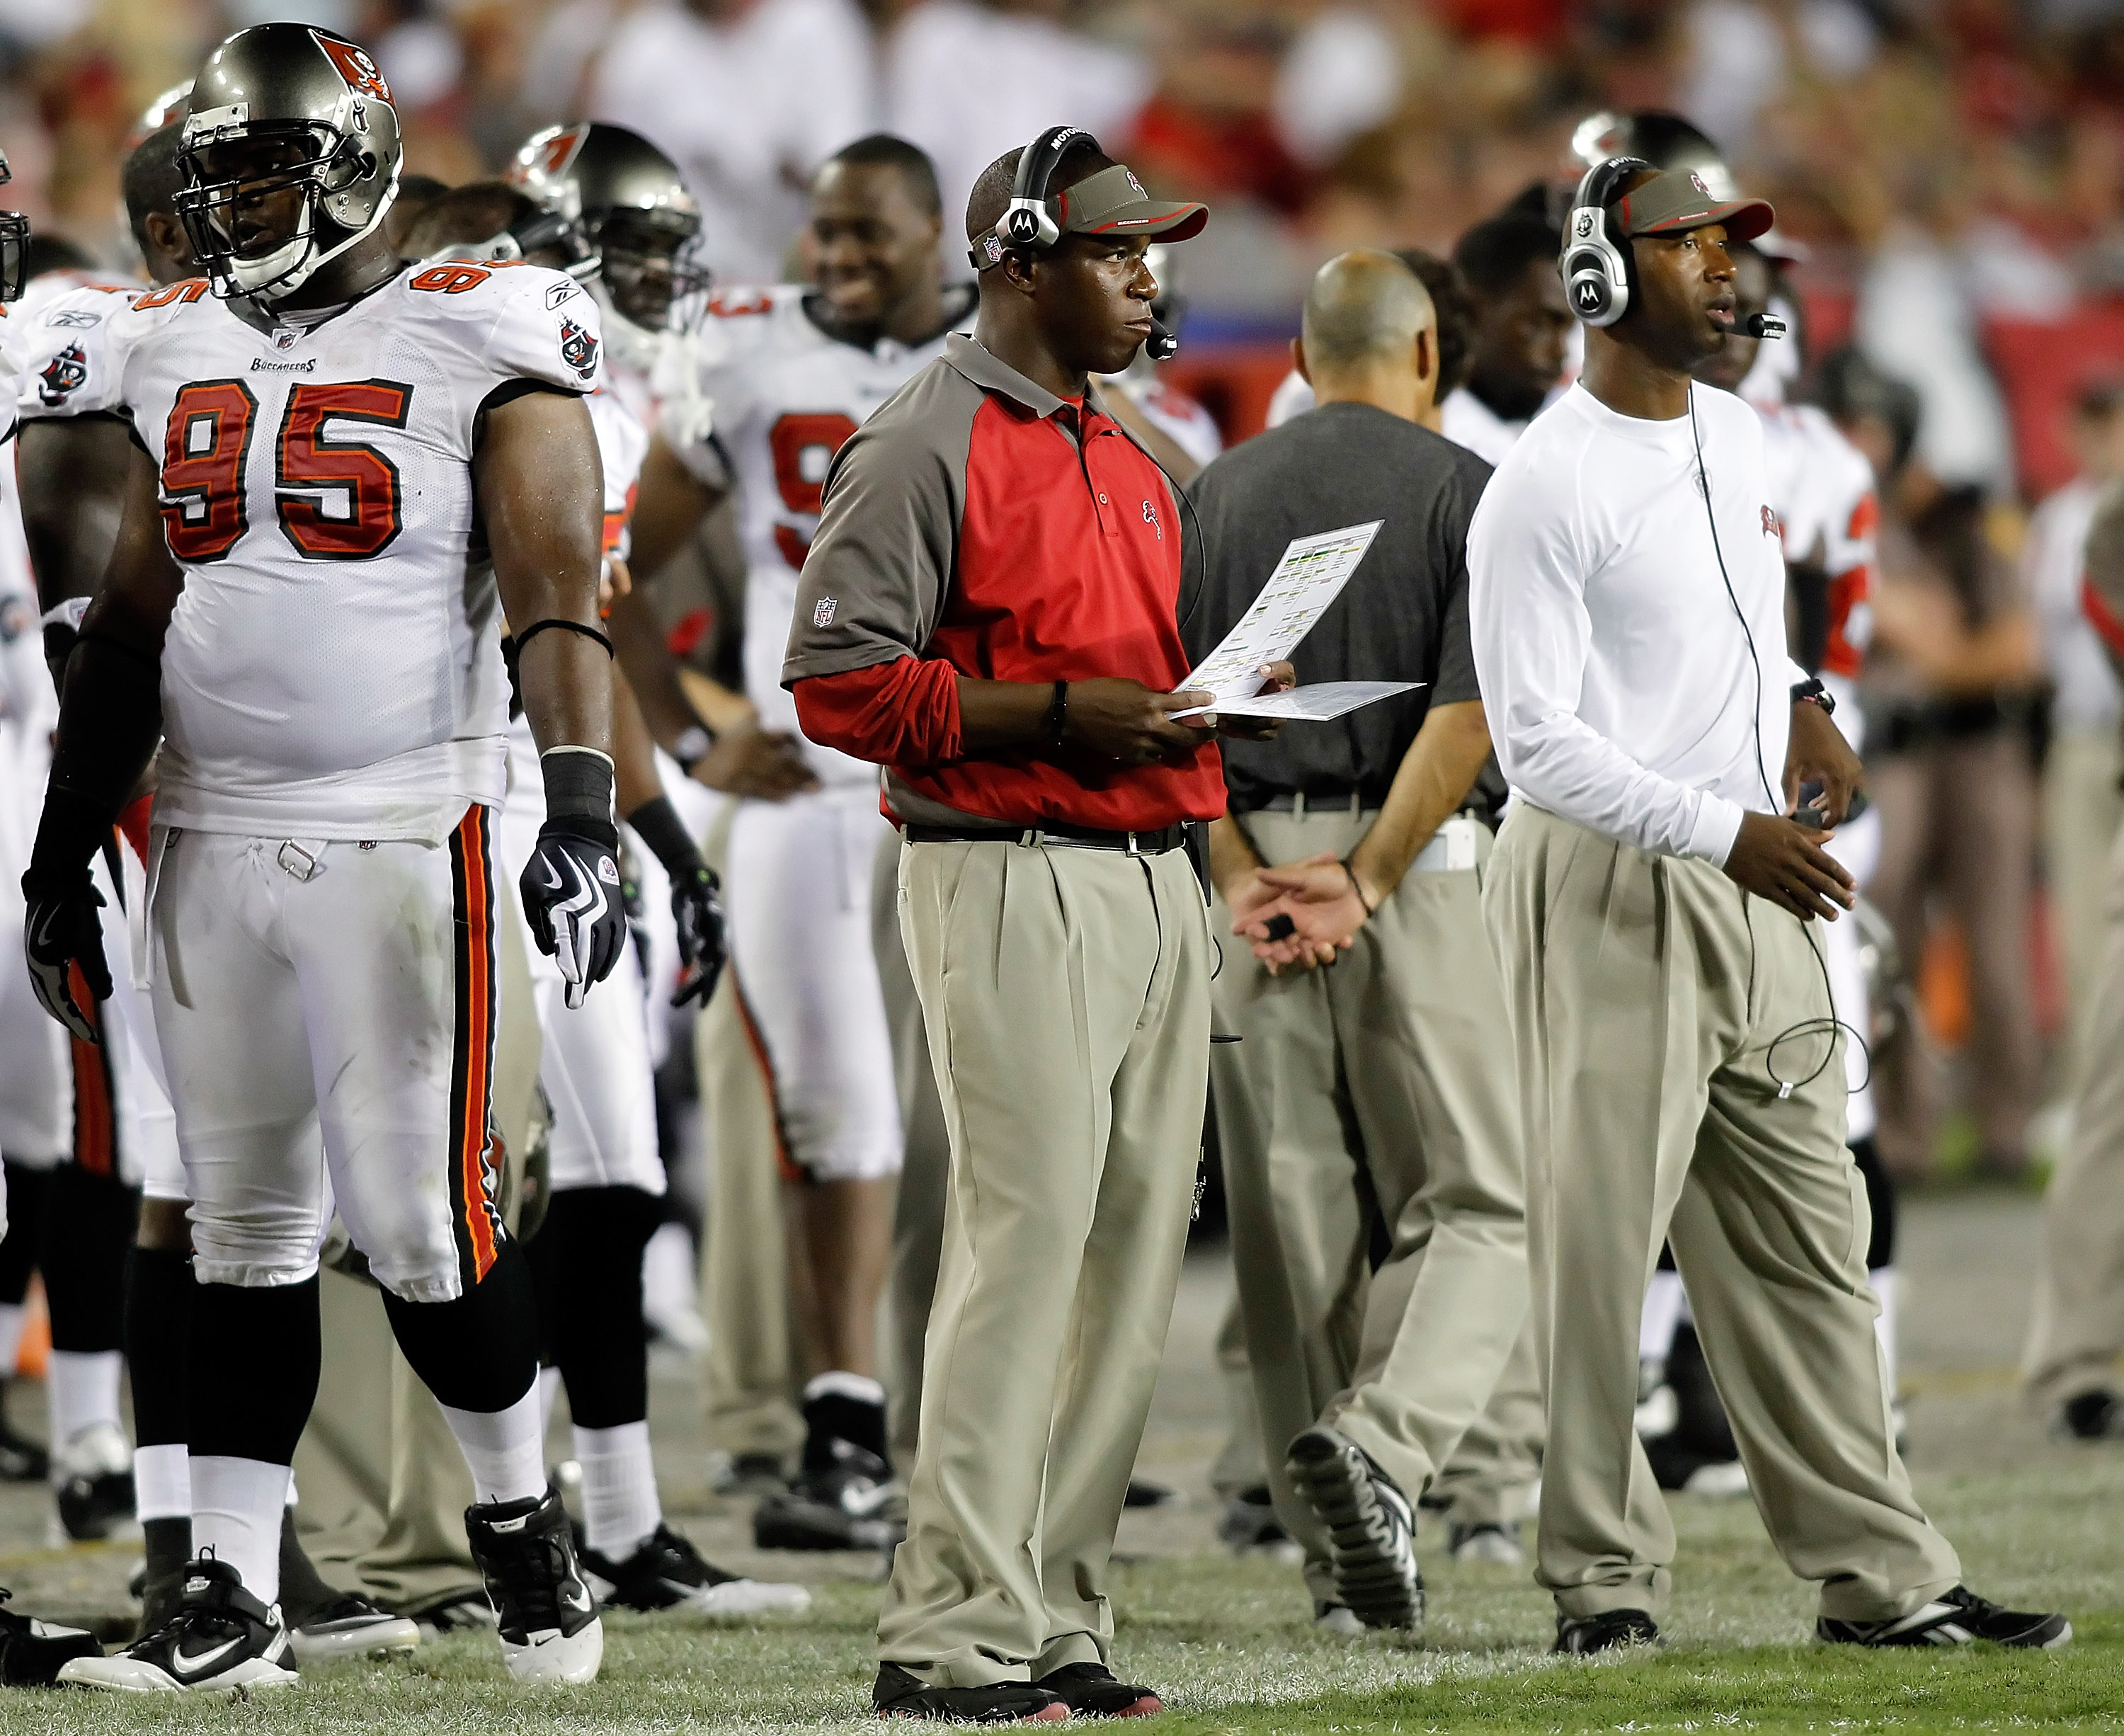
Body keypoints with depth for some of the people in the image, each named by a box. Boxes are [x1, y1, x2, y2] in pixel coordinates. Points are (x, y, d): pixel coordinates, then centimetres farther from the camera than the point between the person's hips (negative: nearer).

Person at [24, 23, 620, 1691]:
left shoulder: (475, 342, -4)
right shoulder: (175, 353, 13)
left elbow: (555, 586, -11)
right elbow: (131, 621, 18)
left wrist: (583, 803, -23)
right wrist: (64, 848, 16)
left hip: (401, 832, -5)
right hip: (210, 840, 5)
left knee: (421, 1217, -8)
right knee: (242, 1225, 7)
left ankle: (520, 1513, 16)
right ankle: (233, 1602, 9)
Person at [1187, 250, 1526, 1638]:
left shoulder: (1219, 496, 10)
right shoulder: (1463, 493, -2)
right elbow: (1464, 718, -14)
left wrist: (1243, 876, -6)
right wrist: (1365, 888, -13)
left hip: (1253, 865, 4)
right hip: (1411, 870, -4)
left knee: (1294, 1216, 8)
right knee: (1480, 1206, 2)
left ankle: (1338, 1548, 9)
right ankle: (1383, 1444, -23)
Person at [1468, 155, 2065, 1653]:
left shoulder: (1736, 436, 14)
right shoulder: (1546, 490, -12)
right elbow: (1538, 740, -17)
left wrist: (1801, 709, 11)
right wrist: (1721, 832, -26)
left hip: (1758, 900, 8)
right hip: (1609, 896, -8)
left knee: (1810, 1246, 7)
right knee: (1598, 1247, -4)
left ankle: (1880, 1573, 8)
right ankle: (1605, 1575, 4)